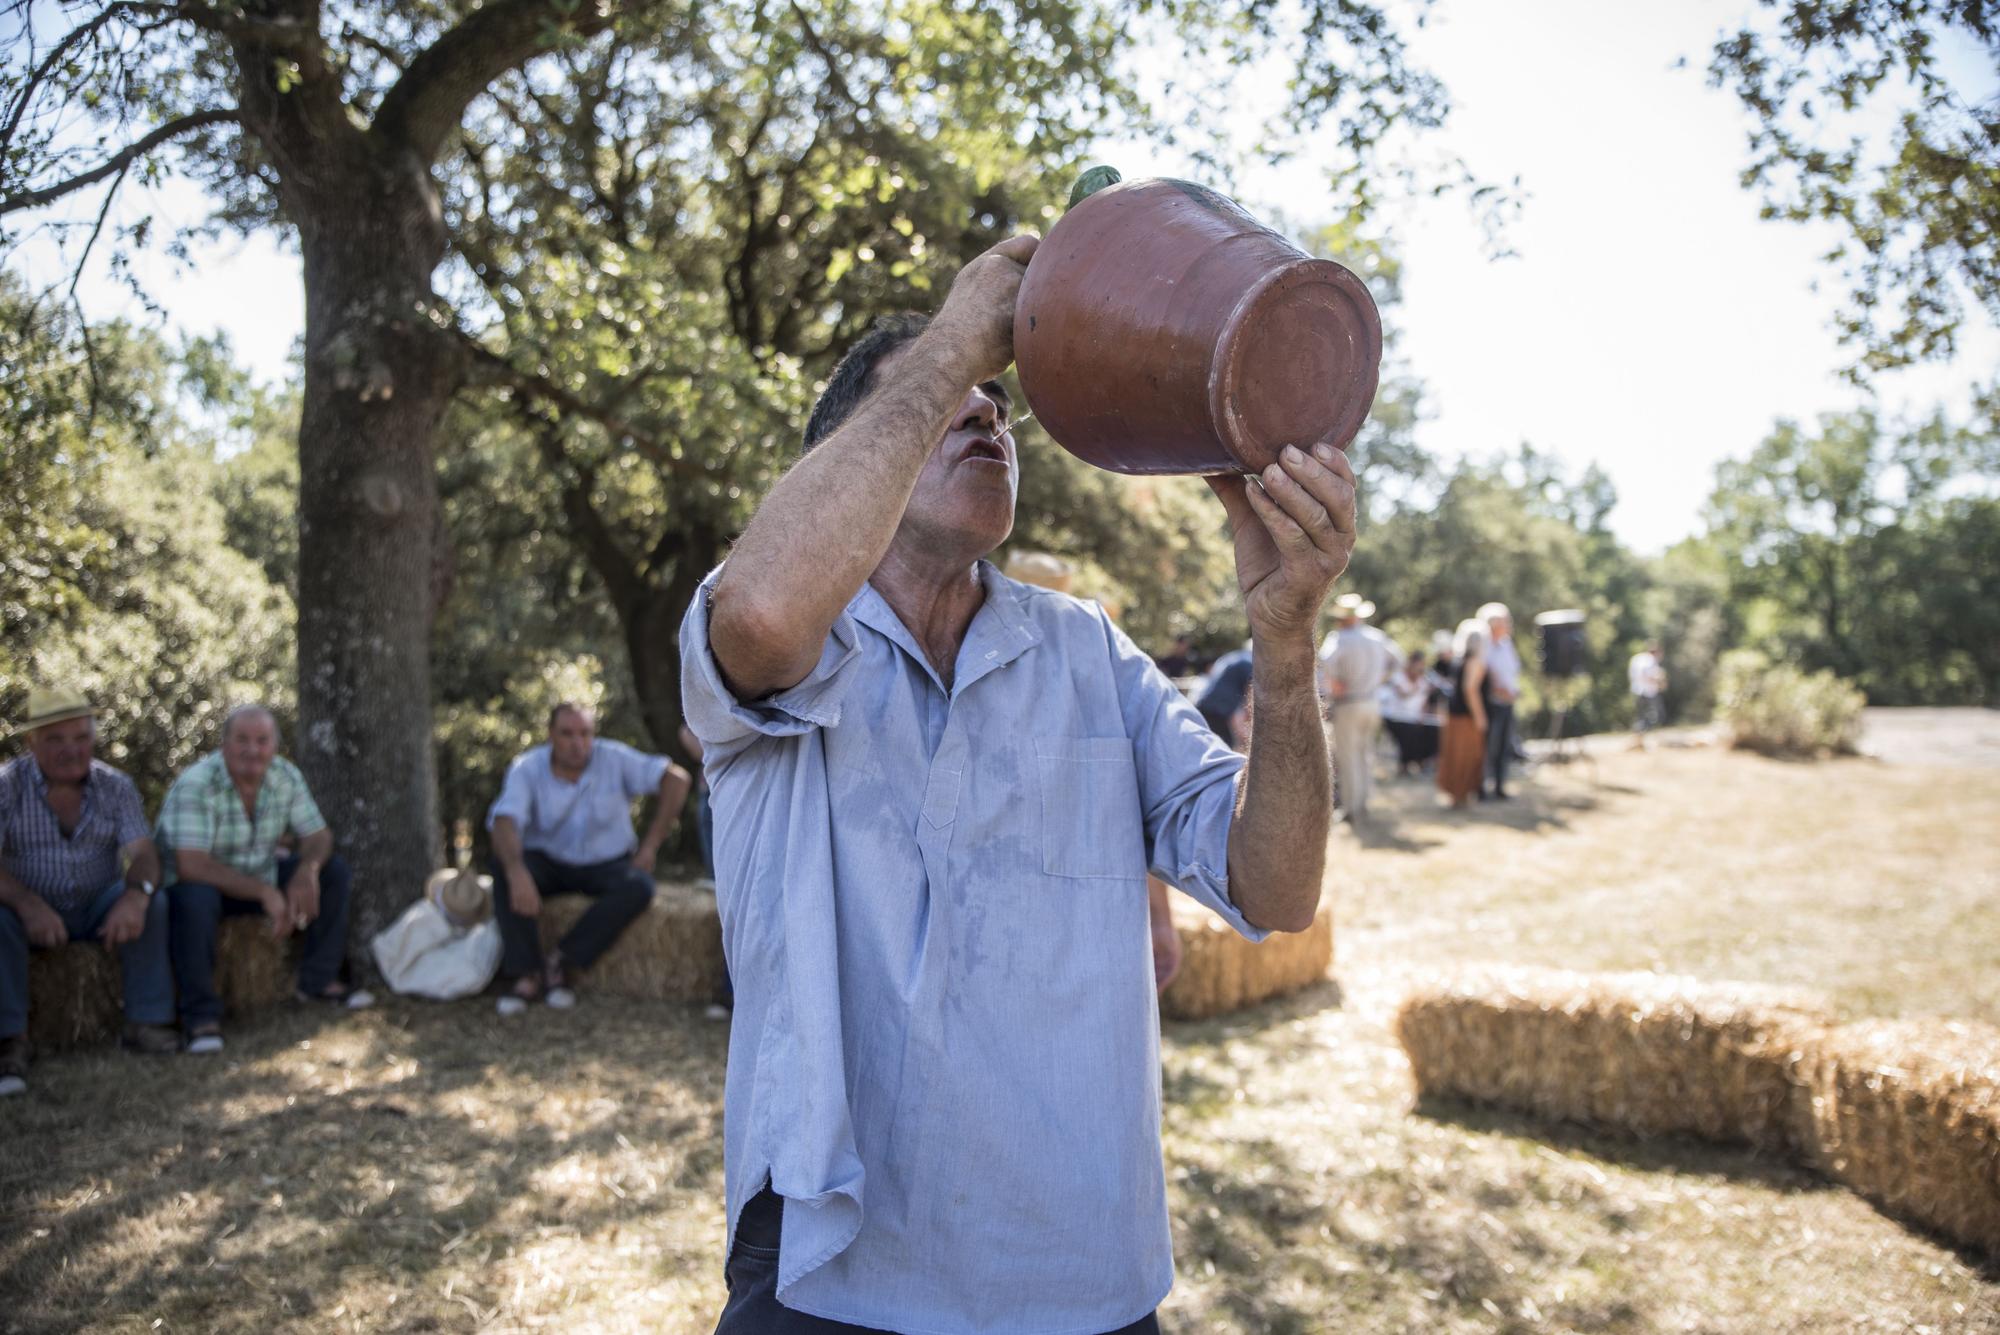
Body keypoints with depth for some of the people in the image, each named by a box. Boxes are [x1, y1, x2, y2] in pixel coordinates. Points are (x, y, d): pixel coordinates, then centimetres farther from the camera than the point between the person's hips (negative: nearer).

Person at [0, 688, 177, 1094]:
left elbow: (143, 853, -14)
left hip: (98, 910, 2)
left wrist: (136, 894, -38)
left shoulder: (115, 786, -3)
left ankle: (146, 1023, -21)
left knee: (151, 902, -25)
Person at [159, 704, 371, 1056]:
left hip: (259, 876, 6)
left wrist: (307, 870, -29)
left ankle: (319, 980, 4)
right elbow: (190, 865, -34)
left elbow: (318, 836, -4)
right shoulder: (195, 784, -26)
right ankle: (201, 1015, -25)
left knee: (332, 870, -7)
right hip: (199, 883, -6)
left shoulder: (287, 777, -8)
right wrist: (264, 893, -36)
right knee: (195, 899, -39)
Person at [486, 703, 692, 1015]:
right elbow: (504, 822, -28)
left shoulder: (614, 759, -12)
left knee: (638, 887, -31)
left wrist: (650, 846, -15)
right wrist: (517, 873, -48)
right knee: (504, 867, -30)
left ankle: (560, 961, -22)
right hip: (548, 863, 0)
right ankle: (527, 975, -27)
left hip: (607, 864, 0)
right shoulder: (527, 768, -13)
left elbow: (676, 778, -13)